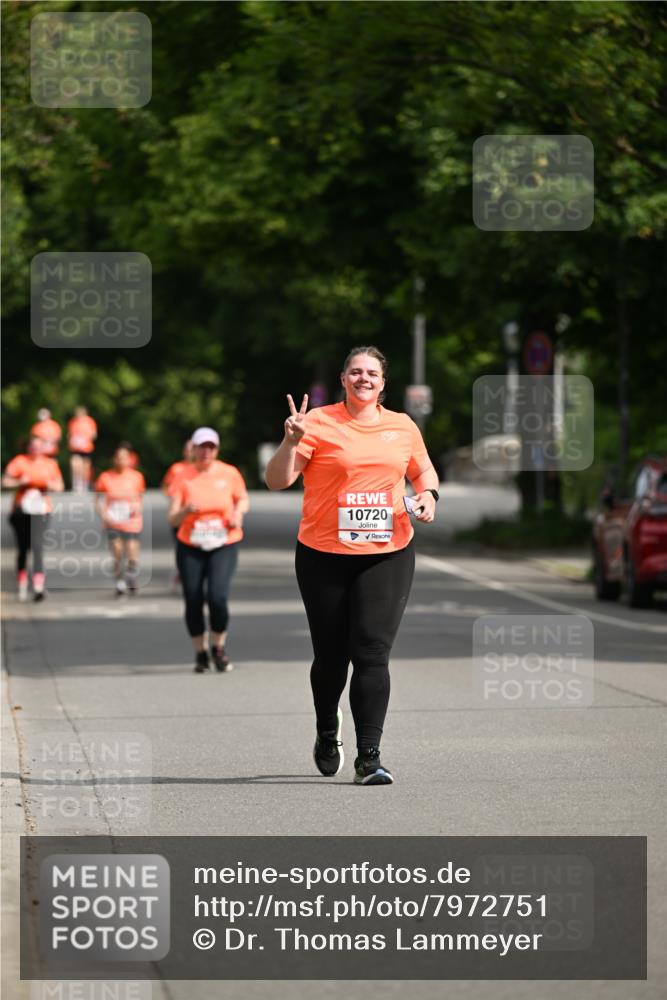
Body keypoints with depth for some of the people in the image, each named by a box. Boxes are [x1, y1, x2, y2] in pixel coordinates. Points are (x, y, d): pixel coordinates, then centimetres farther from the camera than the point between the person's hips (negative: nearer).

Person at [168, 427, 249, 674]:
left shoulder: (230, 474, 0)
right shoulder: (184, 479, -2)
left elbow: (243, 499, 17)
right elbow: (172, 520, -3)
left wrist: (238, 513, -5)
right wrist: (185, 510, -25)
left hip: (224, 545, -1)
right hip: (190, 548, 1)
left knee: (217, 596, -18)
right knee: (193, 601, -2)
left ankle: (219, 648, 5)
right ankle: (200, 653, 19)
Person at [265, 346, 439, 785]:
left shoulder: (403, 427, 8)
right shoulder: (318, 423, -3)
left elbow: (423, 470, 25)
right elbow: (277, 480, -6)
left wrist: (428, 494, 4)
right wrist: (291, 442, -23)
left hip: (387, 555, 1)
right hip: (324, 555, -1)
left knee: (372, 653, -9)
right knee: (331, 655, 9)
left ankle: (369, 757, -9)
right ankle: (328, 732, 38)